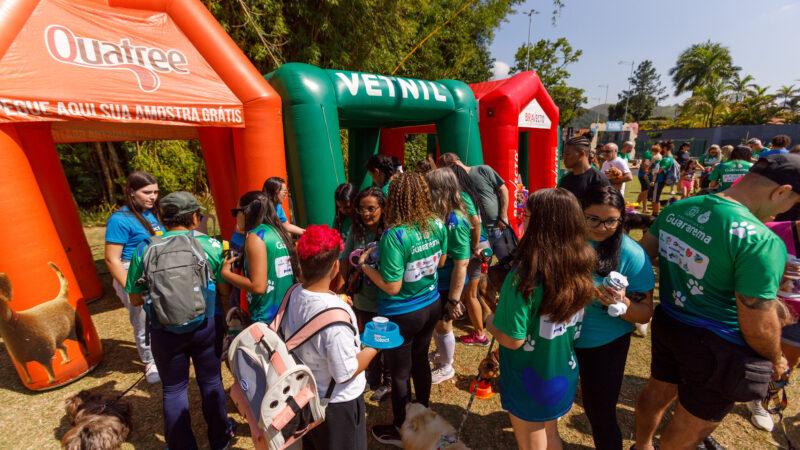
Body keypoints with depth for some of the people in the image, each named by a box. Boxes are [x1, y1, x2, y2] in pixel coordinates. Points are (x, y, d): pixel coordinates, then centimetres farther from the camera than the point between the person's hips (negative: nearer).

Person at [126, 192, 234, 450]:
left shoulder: (144, 250, -9)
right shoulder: (211, 245, -13)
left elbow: (135, 299, -1)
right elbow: (225, 291, -9)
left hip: (166, 331, 0)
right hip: (206, 325, 0)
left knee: (173, 389, 20)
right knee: (211, 381, 20)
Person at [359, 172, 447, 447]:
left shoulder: (396, 235, -28)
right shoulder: (437, 225, -8)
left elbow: (392, 287, -24)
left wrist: (364, 264, -13)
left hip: (402, 315, -6)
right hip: (431, 305, 6)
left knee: (400, 373, 16)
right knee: (420, 361, 26)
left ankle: (400, 431, 40)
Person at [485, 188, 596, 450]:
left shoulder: (525, 277, -33)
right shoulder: (582, 266, -11)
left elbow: (512, 340, -27)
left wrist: (490, 321, -8)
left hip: (529, 382, -5)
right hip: (565, 374, 6)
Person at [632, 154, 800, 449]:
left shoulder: (677, 208, -7)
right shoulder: (761, 241, -26)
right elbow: (758, 328, -20)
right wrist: (776, 360, -1)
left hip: (667, 322, 7)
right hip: (715, 347, -7)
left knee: (657, 392, 28)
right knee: (691, 425, 18)